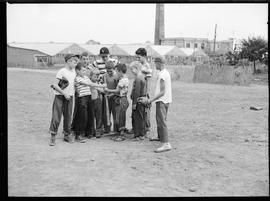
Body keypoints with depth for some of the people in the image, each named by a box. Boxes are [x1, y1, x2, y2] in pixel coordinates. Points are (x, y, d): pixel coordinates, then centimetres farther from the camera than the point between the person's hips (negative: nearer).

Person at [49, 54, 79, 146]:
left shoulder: (74, 71, 10)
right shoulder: (62, 71, -11)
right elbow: (55, 85, -14)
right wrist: (64, 93, -18)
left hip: (69, 97, 6)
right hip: (60, 97, -6)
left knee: (68, 117, 10)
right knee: (56, 117, -5)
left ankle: (67, 135, 22)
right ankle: (53, 137, 3)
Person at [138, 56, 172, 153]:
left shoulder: (162, 75, -19)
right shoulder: (166, 72, 12)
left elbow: (162, 92, -23)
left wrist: (150, 100, -25)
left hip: (162, 100, -10)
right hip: (165, 100, 10)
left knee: (161, 121, -13)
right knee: (160, 119, 23)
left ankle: (166, 144, -17)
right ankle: (160, 137, 40)